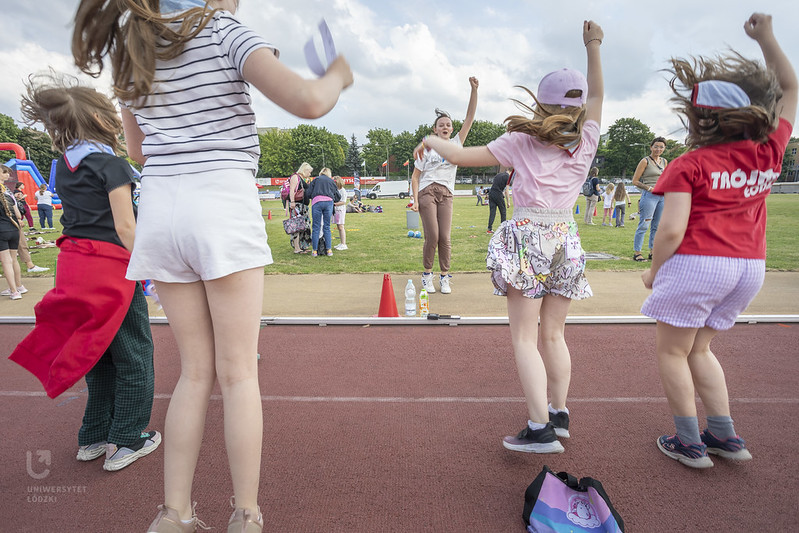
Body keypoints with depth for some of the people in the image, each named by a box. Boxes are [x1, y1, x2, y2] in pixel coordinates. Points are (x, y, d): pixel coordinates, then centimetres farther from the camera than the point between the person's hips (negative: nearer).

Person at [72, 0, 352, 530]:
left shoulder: (130, 46, 18)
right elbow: (309, 101, -16)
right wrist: (338, 74, 6)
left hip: (159, 208, 6)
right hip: (223, 206, -6)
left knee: (196, 370, 14)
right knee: (238, 373, 3)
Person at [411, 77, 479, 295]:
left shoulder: (456, 144, 12)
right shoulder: (427, 149, 7)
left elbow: (470, 118, 4)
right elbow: (415, 176, 6)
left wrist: (474, 90, -5)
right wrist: (415, 200, -7)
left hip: (446, 194, 2)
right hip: (427, 191, -2)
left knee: (445, 238, -5)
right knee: (432, 236, -12)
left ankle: (445, 278, 5)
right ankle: (427, 276, 3)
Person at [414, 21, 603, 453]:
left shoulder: (521, 142, -3)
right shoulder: (585, 143, 7)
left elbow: (461, 156, -1)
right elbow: (596, 96, 24)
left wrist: (432, 140, 17)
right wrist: (593, 46, 28)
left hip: (526, 240, -5)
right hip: (566, 241, 5)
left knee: (524, 339, -2)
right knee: (553, 335, 16)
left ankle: (540, 429, -5)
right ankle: (558, 414, 26)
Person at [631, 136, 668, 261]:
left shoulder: (664, 161, 15)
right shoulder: (645, 161, -4)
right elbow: (635, 181, -6)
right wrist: (649, 188, -15)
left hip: (662, 196, 7)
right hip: (649, 195, -7)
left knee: (657, 226, 10)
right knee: (644, 225, -8)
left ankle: (652, 252, 18)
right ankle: (636, 253, -3)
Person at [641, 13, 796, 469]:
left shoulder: (688, 166, -11)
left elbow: (672, 230, -18)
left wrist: (653, 272, -3)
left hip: (697, 262, -7)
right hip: (750, 267, 7)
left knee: (673, 351, 10)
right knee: (699, 348, 22)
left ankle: (689, 443, 16)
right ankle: (725, 435, 24)